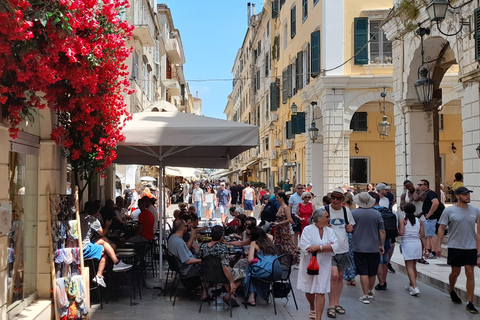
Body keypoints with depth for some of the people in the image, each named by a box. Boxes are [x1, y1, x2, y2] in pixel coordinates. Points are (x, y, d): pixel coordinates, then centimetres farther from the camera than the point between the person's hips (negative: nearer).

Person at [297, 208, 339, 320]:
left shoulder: (330, 231, 5)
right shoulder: (308, 230, -7)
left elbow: (335, 246, -10)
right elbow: (305, 247, -19)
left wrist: (318, 247, -21)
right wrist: (326, 247, -16)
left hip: (323, 266, 1)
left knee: (320, 292, -5)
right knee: (309, 290, 14)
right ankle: (312, 309, 41)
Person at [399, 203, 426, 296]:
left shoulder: (402, 220, -4)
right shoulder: (419, 221, 8)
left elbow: (401, 233, -15)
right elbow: (422, 236, 5)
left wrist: (396, 231, 6)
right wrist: (424, 247, 9)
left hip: (407, 244, -5)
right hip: (417, 244, 5)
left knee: (409, 267, -3)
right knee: (413, 266, 18)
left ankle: (415, 287, -16)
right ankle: (410, 285, 32)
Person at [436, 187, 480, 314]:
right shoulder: (449, 211, -4)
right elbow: (442, 228, -2)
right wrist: (438, 245, -9)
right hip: (455, 247, -2)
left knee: (470, 273, -1)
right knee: (455, 272, 10)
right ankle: (452, 291, 40)